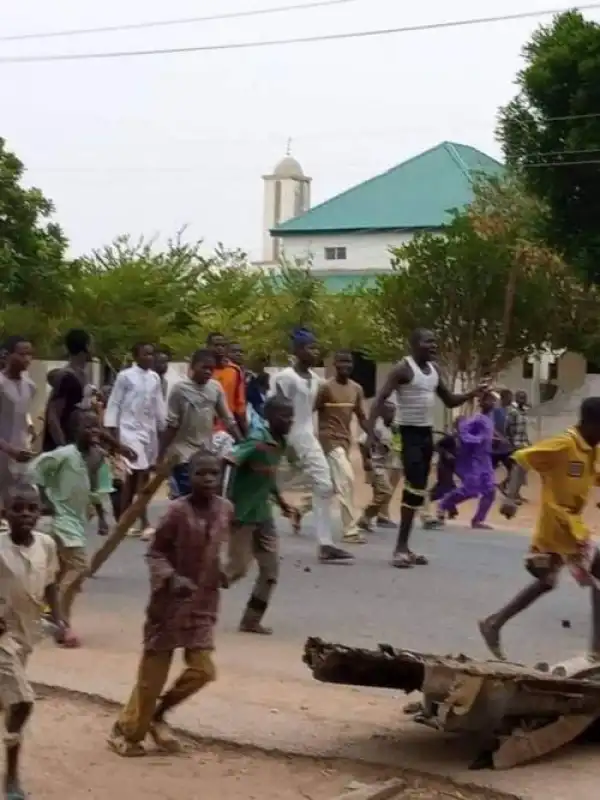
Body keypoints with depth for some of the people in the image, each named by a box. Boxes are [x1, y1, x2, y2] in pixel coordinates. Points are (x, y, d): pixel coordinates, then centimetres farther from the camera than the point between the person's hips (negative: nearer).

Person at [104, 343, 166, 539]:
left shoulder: (155, 378, 9)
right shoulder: (125, 376, -6)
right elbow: (114, 404, -4)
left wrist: (164, 429, 13)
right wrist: (113, 433, -8)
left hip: (150, 431, 6)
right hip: (130, 431, -6)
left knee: (141, 476, 9)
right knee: (136, 476, -12)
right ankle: (144, 524, -15)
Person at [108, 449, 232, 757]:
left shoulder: (225, 509, -1)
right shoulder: (177, 510, -18)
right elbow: (155, 552, -12)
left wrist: (223, 571, 2)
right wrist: (171, 578, -27)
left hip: (203, 602, 5)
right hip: (171, 601, -5)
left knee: (202, 670, 3)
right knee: (153, 670, 2)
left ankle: (157, 715, 25)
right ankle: (125, 731, 20)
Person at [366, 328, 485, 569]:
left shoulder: (434, 370, 12)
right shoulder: (403, 368, -13)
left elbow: (449, 401, 21)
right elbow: (380, 399, -20)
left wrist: (472, 394, 2)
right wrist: (370, 431, -32)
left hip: (427, 433, 8)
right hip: (409, 432, -8)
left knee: (418, 489, 9)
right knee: (415, 488, -16)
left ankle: (404, 547, 16)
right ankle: (400, 548, -12)